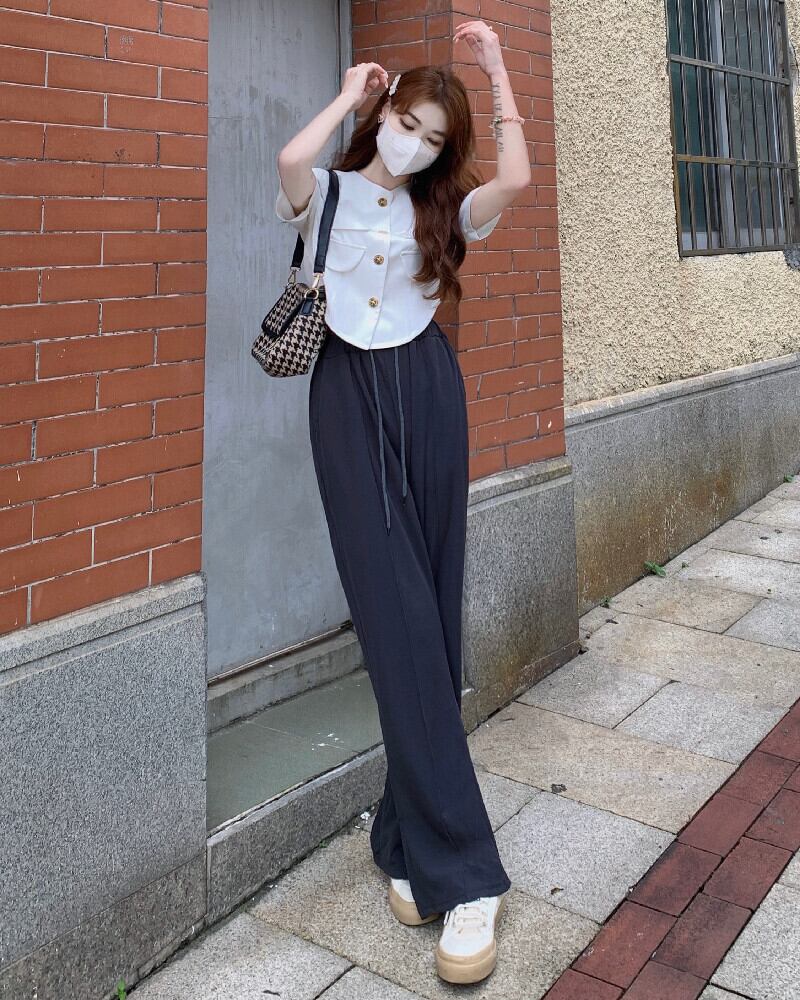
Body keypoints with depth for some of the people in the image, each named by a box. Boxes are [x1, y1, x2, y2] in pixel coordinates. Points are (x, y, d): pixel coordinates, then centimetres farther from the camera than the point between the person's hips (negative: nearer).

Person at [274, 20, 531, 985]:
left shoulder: (441, 210, 16)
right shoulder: (327, 192, 10)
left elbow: (516, 179, -3)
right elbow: (290, 160, -14)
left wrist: (496, 69, 4)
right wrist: (349, 93, 3)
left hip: (426, 391, 3)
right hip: (348, 391, -2)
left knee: (428, 600, -2)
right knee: (392, 604, -13)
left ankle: (410, 839, 7)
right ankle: (461, 870, -10)